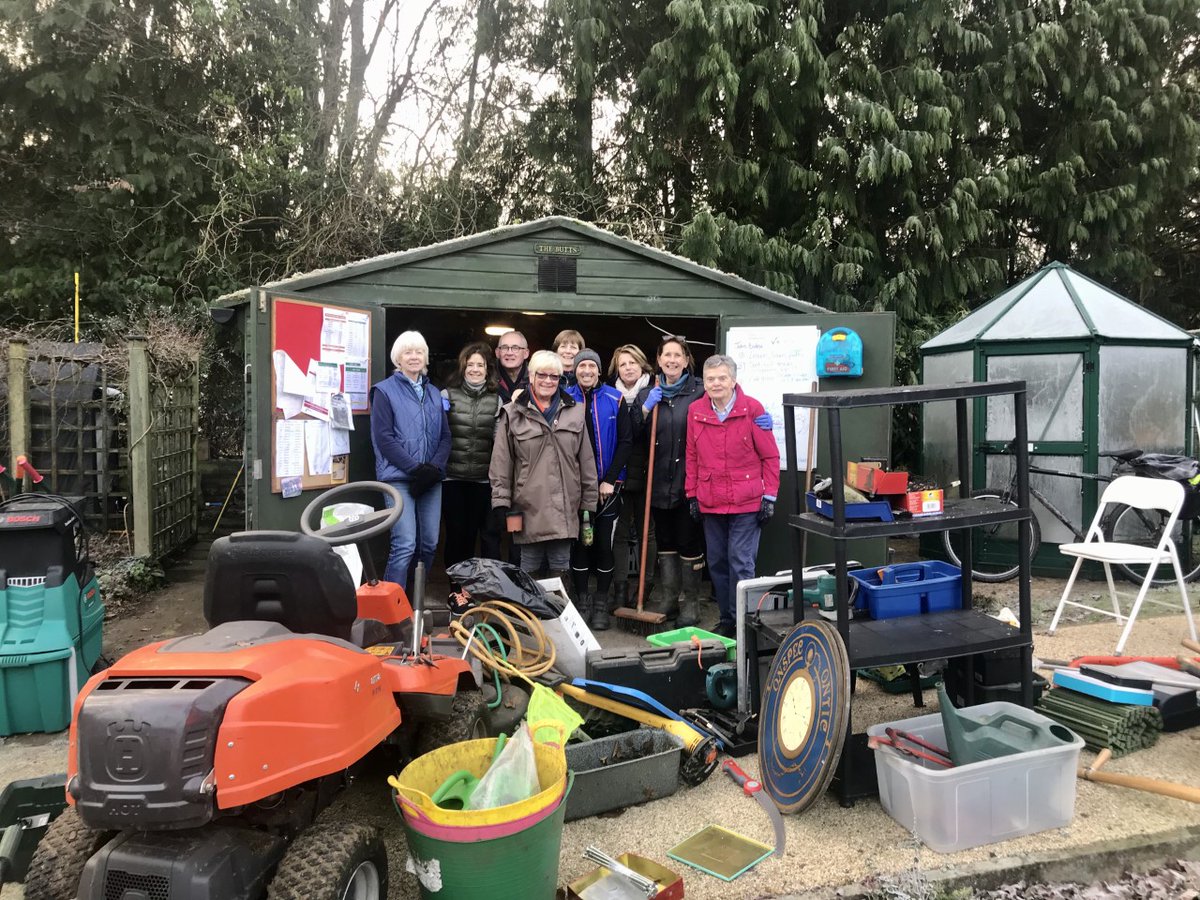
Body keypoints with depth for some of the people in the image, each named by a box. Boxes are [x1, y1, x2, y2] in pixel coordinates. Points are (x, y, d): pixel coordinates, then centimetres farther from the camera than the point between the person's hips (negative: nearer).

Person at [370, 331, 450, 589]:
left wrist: (435, 467, -5)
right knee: (405, 545, -13)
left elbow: (445, 436, 13)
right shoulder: (385, 391, 1)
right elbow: (383, 438, -8)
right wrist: (415, 468, -14)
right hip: (399, 477, -5)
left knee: (429, 544, 6)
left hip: (430, 478, 5)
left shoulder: (433, 393, 16)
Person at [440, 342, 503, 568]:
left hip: (484, 478, 1)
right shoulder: (448, 395, 3)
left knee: (490, 533, 2)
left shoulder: (496, 400, 8)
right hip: (453, 477, -1)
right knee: (456, 534, 8)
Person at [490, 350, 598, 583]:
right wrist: (502, 503, -5)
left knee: (561, 571, 10)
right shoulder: (513, 414, 1)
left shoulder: (574, 412, 8)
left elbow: (586, 461, 9)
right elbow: (501, 465, 0)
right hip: (529, 508, -2)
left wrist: (589, 503, 7)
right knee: (529, 572, 7)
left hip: (564, 509, 2)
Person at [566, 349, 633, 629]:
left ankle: (601, 603, 15)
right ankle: (582, 600, 18)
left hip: (607, 485, -1)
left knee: (604, 543, 4)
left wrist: (610, 480, -9)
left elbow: (625, 442, -3)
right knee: (579, 542, 6)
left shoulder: (615, 399, -2)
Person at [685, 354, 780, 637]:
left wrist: (769, 497, -6)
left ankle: (743, 622, 8)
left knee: (741, 563, -4)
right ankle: (727, 620, 25)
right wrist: (692, 495, 7)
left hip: (746, 503, -4)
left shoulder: (752, 409, -7)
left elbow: (770, 456, -4)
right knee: (717, 563, 12)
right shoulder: (695, 411, 3)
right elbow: (692, 458, 9)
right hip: (710, 504, 4)